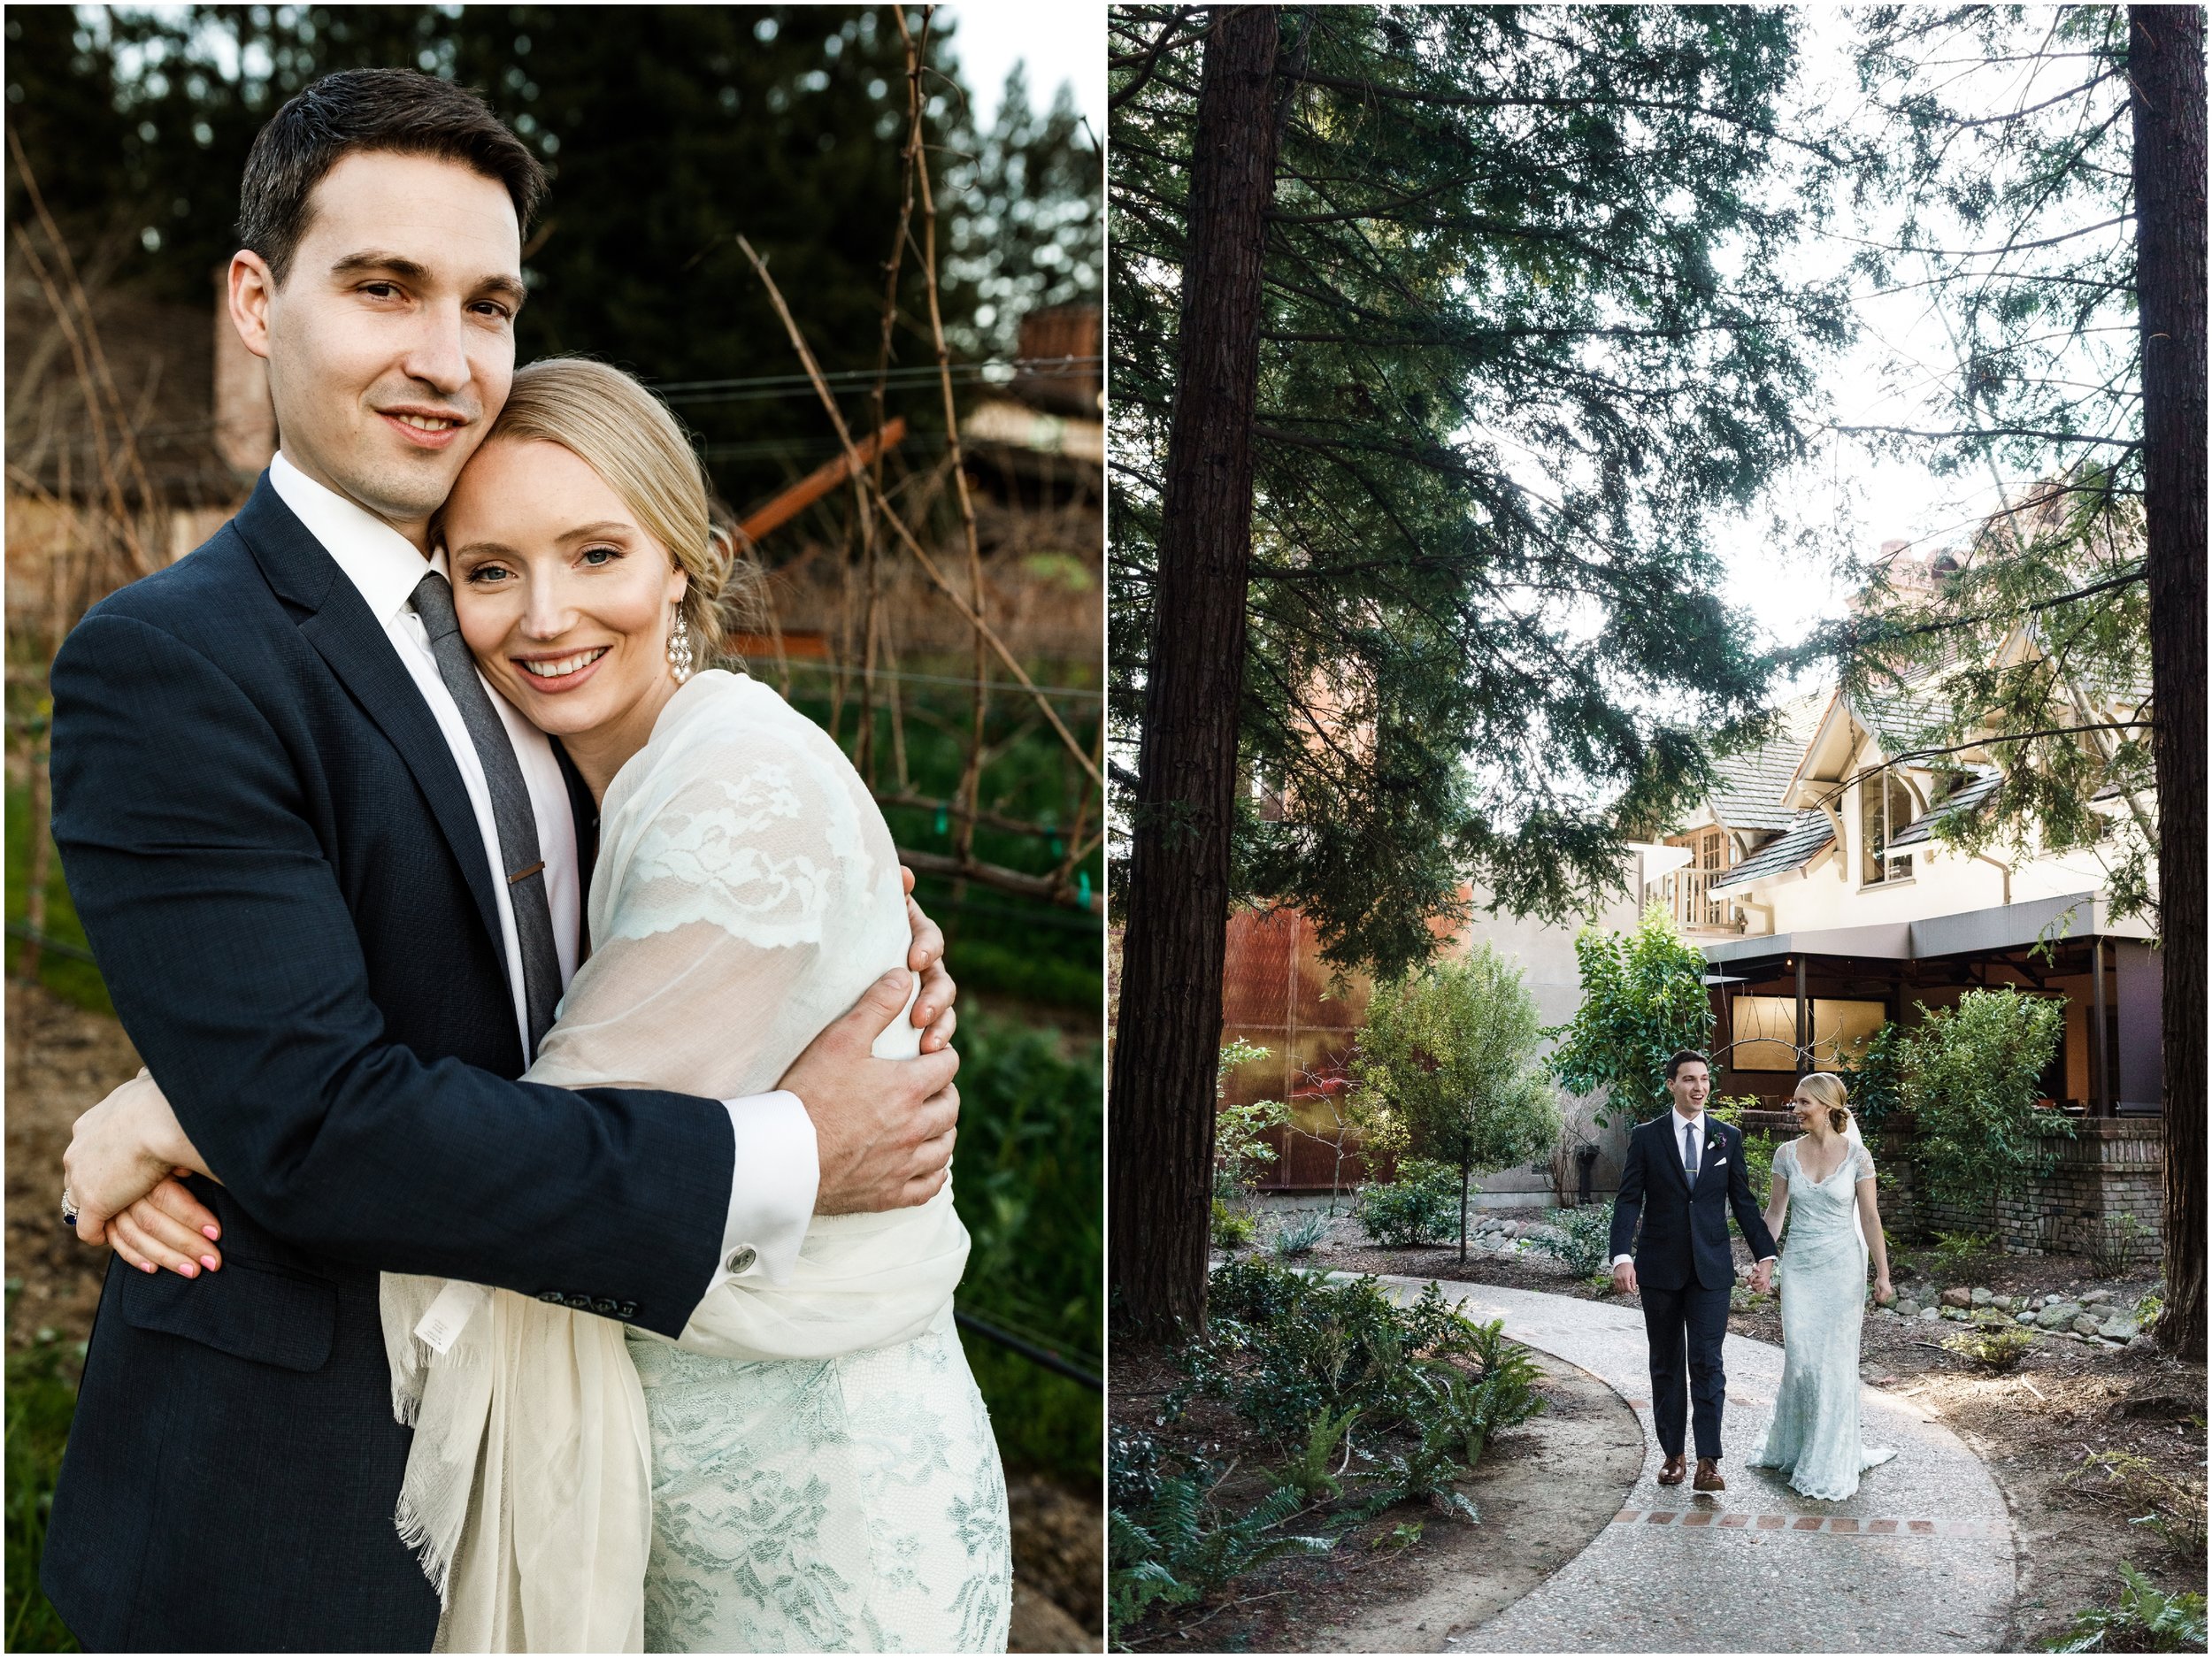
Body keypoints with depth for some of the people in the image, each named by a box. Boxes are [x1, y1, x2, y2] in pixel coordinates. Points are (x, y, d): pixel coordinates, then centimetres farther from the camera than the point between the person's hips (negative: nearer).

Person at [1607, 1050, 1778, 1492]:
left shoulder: (1728, 1138, 5)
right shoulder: (1646, 1137, 0)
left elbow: (1743, 1201, 10)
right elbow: (1628, 1201, -4)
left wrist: (1765, 1254, 3)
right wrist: (1622, 1256, -16)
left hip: (1711, 1268, 0)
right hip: (1660, 1268, 0)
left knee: (1707, 1363, -7)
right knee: (1666, 1365, 9)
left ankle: (1708, 1461, -7)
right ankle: (1672, 1454, 18)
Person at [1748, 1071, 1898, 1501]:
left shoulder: (1856, 1154, -6)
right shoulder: (1787, 1154, 2)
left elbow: (1869, 1216, -3)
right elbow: (1775, 1212, 7)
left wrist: (1883, 1274, -5)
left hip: (1841, 1266, -2)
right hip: (1798, 1266, 2)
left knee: (1835, 1361, 3)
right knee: (1800, 1359, 2)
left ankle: (1829, 1462, 15)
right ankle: (1791, 1447, 22)